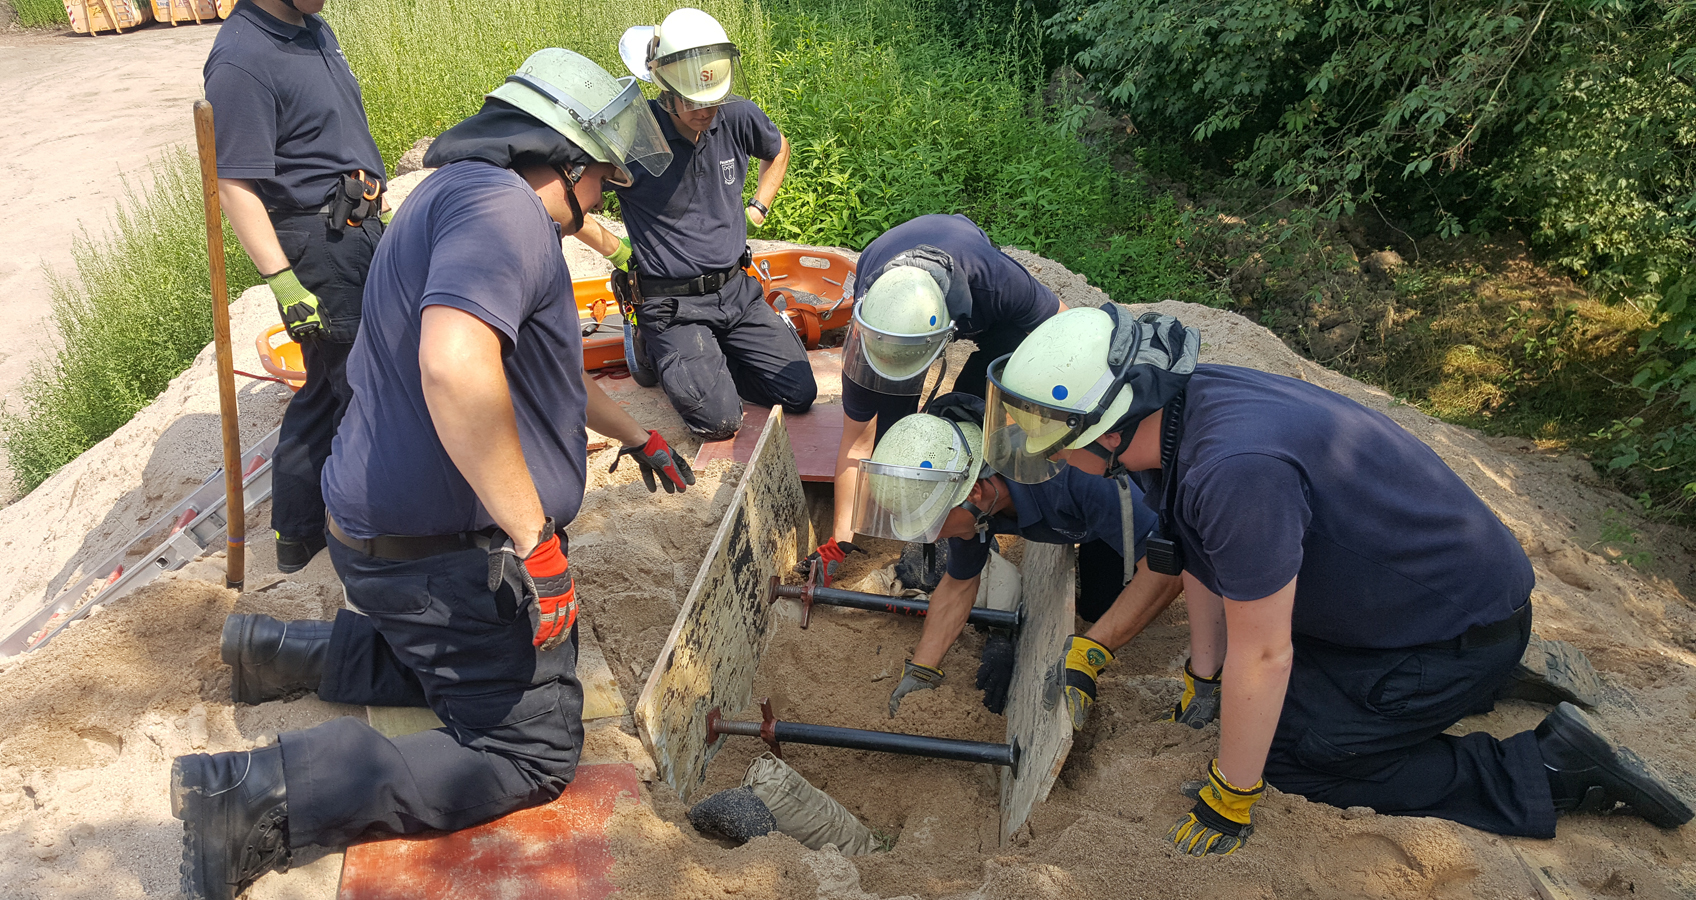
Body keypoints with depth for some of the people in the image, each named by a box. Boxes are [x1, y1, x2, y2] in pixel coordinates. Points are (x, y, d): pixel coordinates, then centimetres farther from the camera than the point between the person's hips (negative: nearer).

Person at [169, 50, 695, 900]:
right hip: (441, 555, -10)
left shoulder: (463, 194, 17)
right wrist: (533, 537, -29)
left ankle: (284, 651, 24)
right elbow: (456, 365, -38)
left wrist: (638, 437, 36)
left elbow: (539, 369, 28)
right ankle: (257, 793, -5)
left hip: (389, 527, 10)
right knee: (530, 757, -2)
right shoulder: (501, 204, -19)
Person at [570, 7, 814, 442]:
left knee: (799, 395, 2)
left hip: (737, 289, 5)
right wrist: (617, 251, -11)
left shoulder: (739, 118, -5)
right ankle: (655, 349, 15)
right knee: (720, 421, -13)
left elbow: (779, 150, 20)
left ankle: (709, 356, 24)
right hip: (673, 304, -5)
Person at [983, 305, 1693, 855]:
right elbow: (1197, 555, 3)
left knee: (1290, 747, -4)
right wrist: (1204, 675, 13)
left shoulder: (1235, 470, -40)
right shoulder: (1175, 406, -12)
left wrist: (1230, 802, -15)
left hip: (1464, 627, -8)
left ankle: (1548, 770, 4)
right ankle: (1495, 675, 27)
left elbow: (1262, 658, -29)